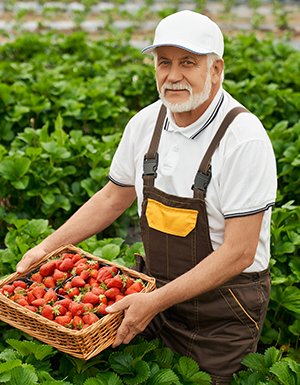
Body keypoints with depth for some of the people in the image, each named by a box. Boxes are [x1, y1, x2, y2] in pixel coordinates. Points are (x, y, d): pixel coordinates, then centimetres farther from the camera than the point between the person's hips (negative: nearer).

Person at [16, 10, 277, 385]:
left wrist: (157, 301, -27)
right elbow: (113, 198, 10)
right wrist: (48, 246, 3)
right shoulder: (145, 123, -4)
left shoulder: (244, 138, -22)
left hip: (222, 308, -5)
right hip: (156, 286, 5)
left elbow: (239, 252, -23)